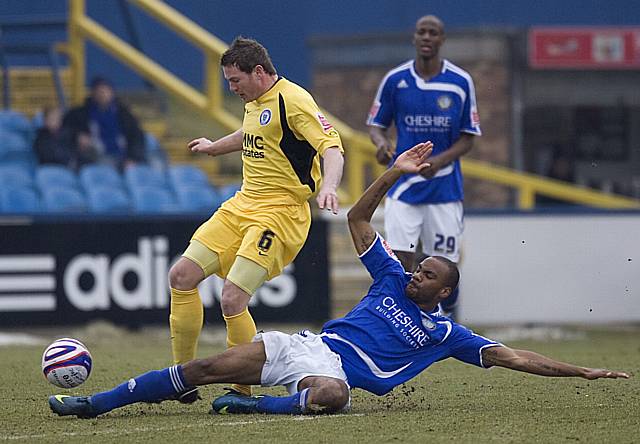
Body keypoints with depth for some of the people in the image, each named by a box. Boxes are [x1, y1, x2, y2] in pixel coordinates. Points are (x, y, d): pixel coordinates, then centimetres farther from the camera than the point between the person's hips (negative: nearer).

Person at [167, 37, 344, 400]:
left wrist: (328, 186, -43)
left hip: (279, 213, -9)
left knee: (232, 300, -18)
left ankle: (243, 392, -4)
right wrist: (214, 147, 56)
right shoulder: (255, 102, 13)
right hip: (242, 206, 9)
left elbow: (332, 147, -23)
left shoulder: (293, 101, -14)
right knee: (182, 276, 1)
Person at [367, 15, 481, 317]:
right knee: (399, 264, -10)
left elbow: (468, 137, 3)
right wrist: (381, 143, -14)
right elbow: (376, 125, 10)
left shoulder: (460, 82, -1)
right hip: (403, 187, 0)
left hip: (445, 187, 0)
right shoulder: (395, 80, 1)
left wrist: (439, 161, -15)